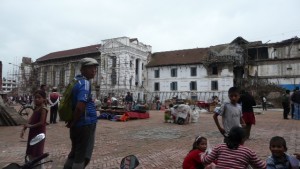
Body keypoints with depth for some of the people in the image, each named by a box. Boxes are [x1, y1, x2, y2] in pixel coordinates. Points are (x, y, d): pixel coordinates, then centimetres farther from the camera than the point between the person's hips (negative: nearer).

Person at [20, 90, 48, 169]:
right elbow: (31, 120, 7)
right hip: (33, 133, 9)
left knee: (37, 153, -1)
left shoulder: (43, 109, -17)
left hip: (39, 133, -9)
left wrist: (30, 126, -15)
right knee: (31, 153, 18)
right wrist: (24, 129, 0)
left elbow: (41, 123, -21)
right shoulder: (36, 108, 9)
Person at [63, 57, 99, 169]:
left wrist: (71, 121, 19)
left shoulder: (75, 80, 11)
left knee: (75, 153, 22)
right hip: (85, 124, -9)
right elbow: (80, 107, -30)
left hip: (78, 124, 9)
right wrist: (73, 123, -15)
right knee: (83, 156, 6)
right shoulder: (85, 83, -18)